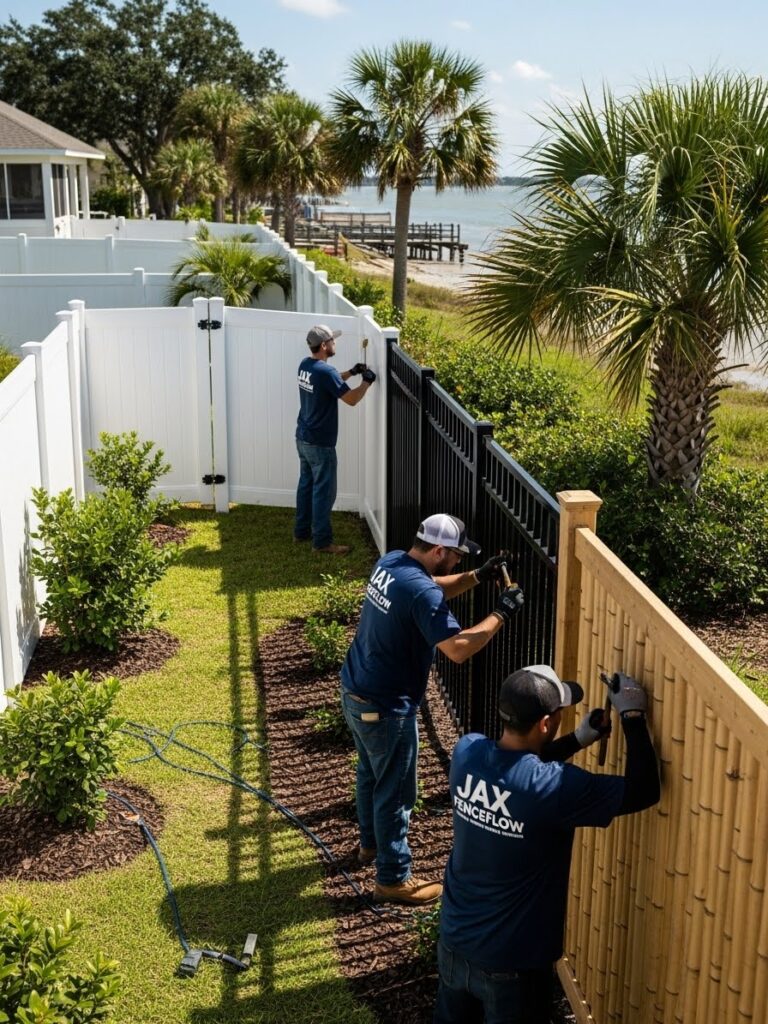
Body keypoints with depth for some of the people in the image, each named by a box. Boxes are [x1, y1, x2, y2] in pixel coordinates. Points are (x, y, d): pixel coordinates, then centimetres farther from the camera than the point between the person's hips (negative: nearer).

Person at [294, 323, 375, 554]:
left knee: (306, 484, 20)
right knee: (323, 492, -1)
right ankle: (322, 541, 4)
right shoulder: (326, 371, -23)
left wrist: (351, 372, 17)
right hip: (320, 443, -9)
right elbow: (351, 399, -20)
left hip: (303, 438, 9)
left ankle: (302, 530, 30)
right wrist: (366, 381, -4)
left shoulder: (305, 365, 5)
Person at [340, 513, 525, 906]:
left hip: (355, 691, 10)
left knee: (371, 773, 28)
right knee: (396, 792, 6)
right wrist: (500, 613, -20)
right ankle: (393, 878, 21)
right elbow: (458, 649, -30)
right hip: (385, 707, -10)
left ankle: (371, 843, 48)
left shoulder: (391, 562, 0)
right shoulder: (420, 592, -28)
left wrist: (478, 577, 7)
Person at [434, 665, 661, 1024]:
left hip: (454, 941, 5)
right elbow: (644, 791, -21)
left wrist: (578, 739, 3)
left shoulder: (466, 751, -13)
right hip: (511, 963, -5)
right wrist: (633, 717, -14)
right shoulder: (554, 787, -30)